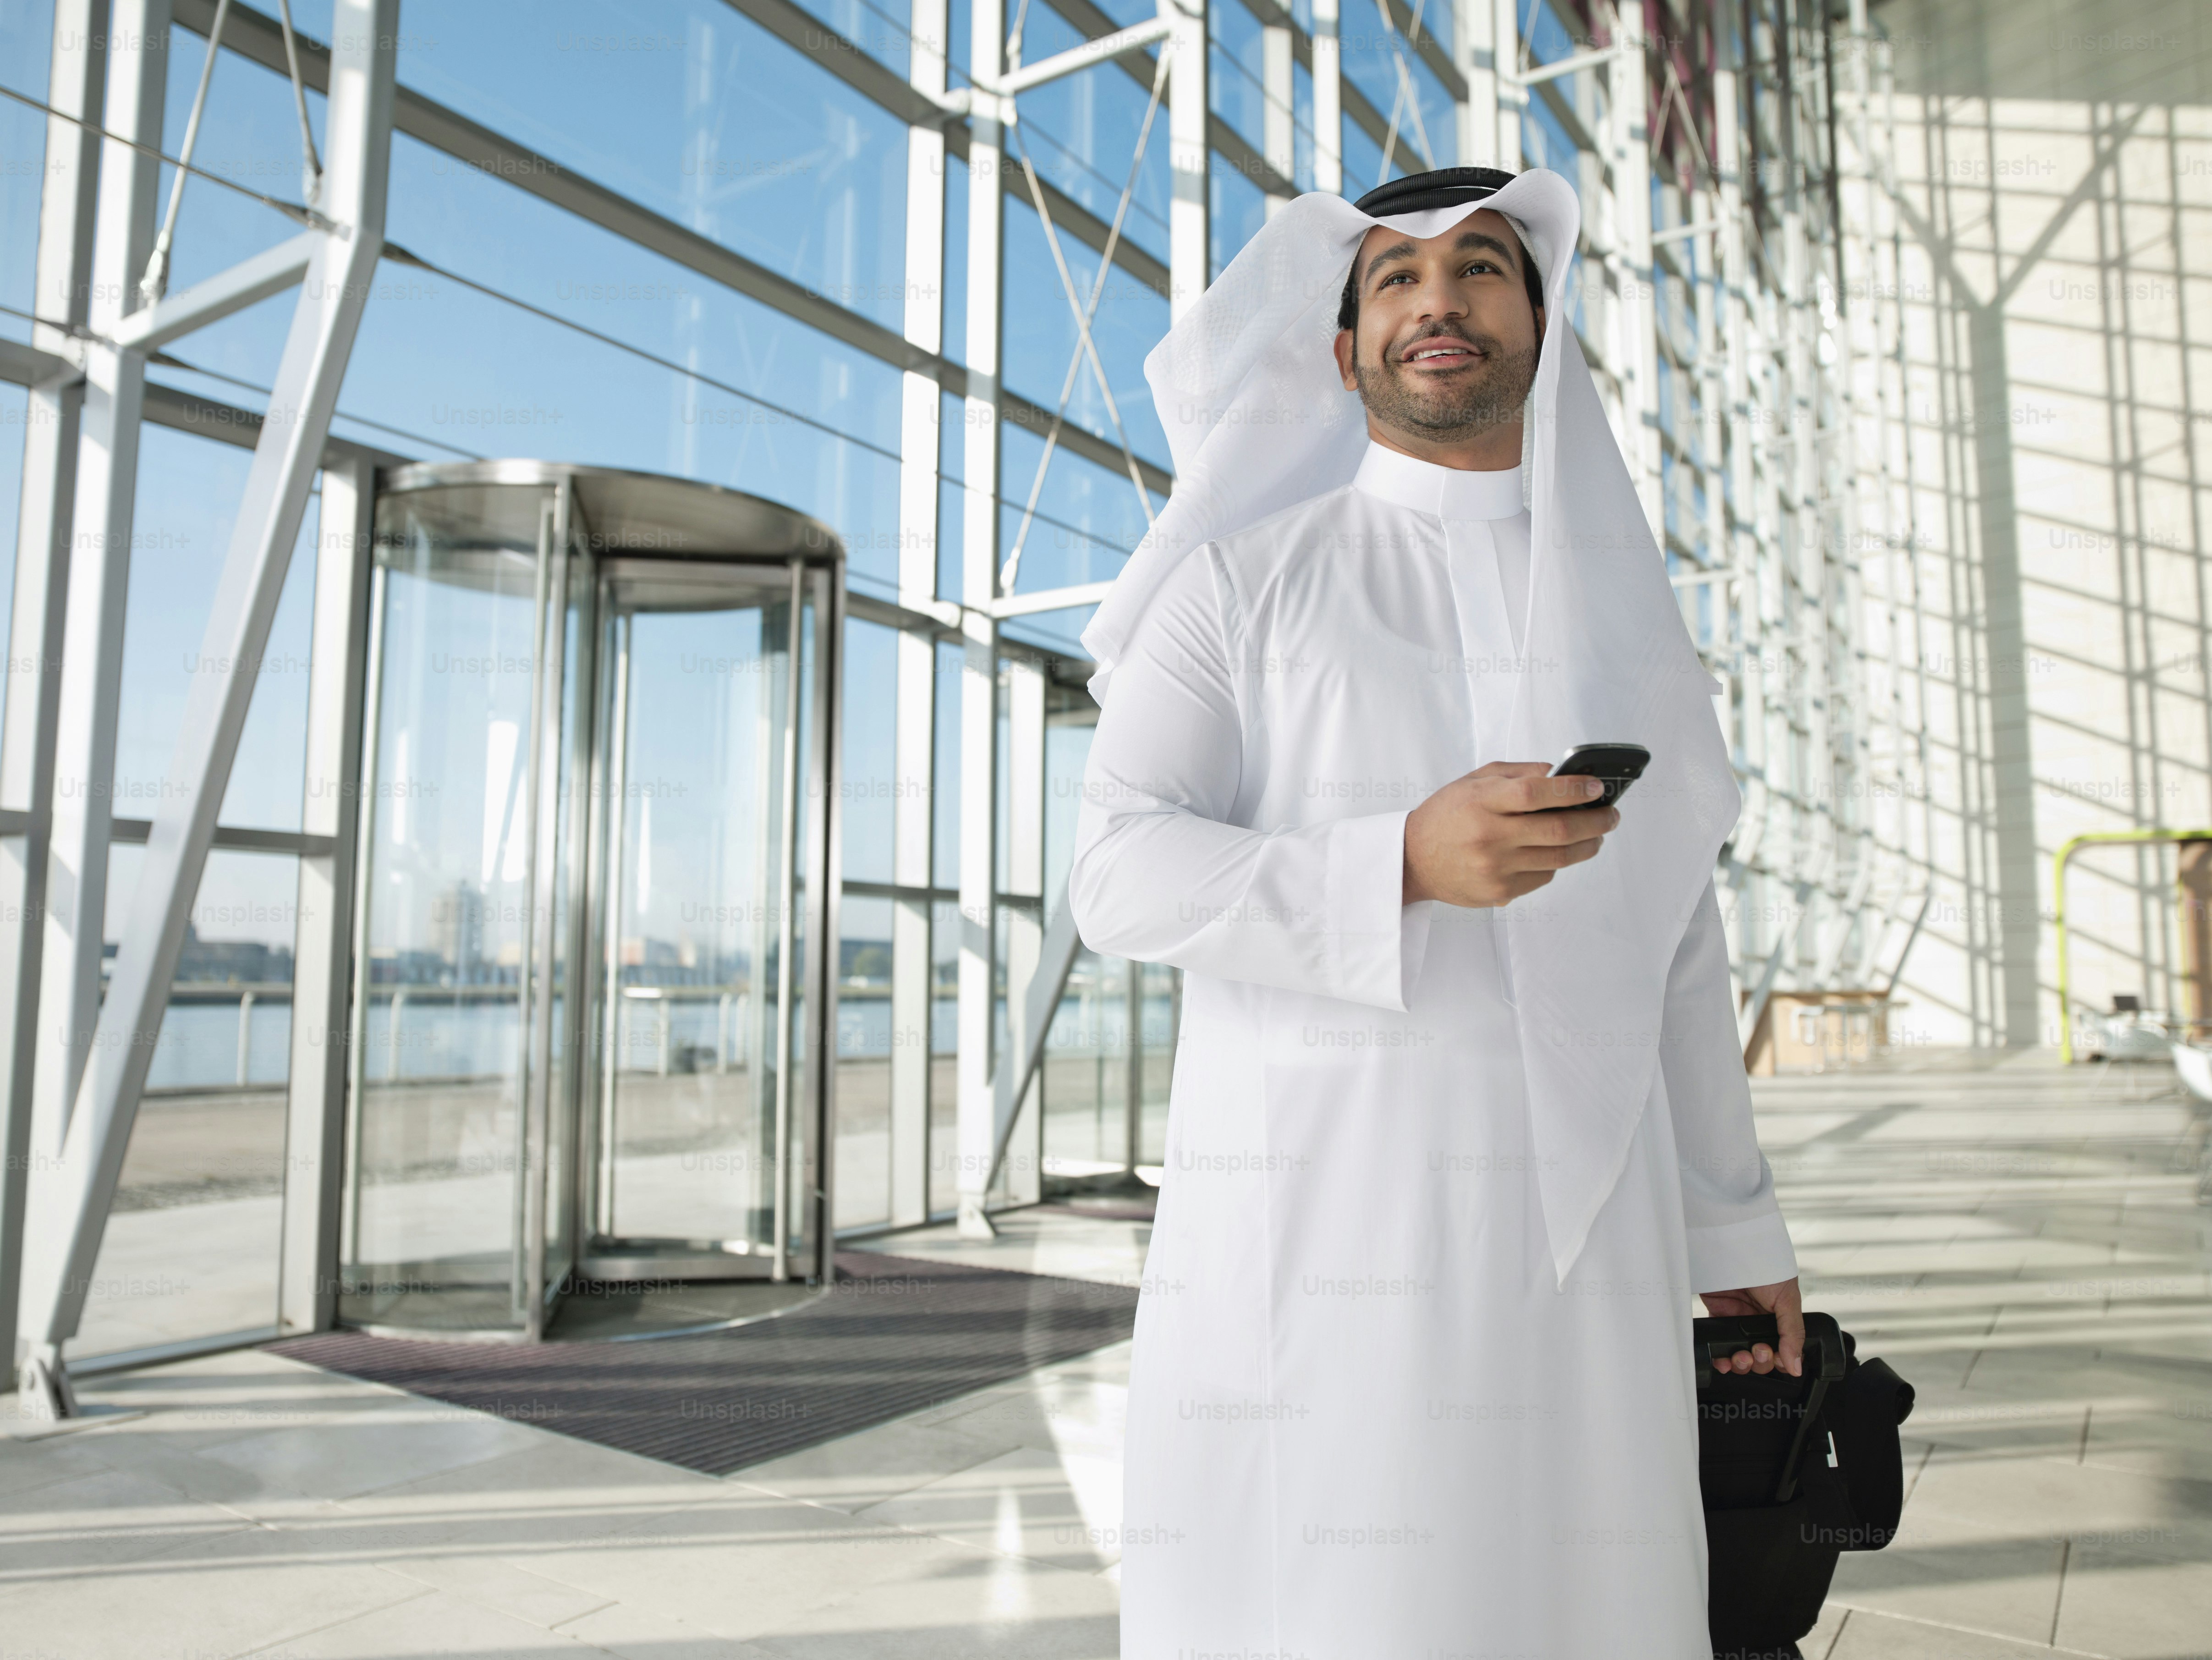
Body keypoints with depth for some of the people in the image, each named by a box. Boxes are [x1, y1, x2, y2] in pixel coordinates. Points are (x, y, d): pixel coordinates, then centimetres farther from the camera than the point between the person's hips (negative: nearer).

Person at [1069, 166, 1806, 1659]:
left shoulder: (1617, 599, 17)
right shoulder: (1238, 581, 6)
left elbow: (1676, 942, 18)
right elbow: (1122, 875, -5)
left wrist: (1736, 1228, 17)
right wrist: (1407, 862, -19)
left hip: (1572, 1232, 4)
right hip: (1312, 1216, -3)